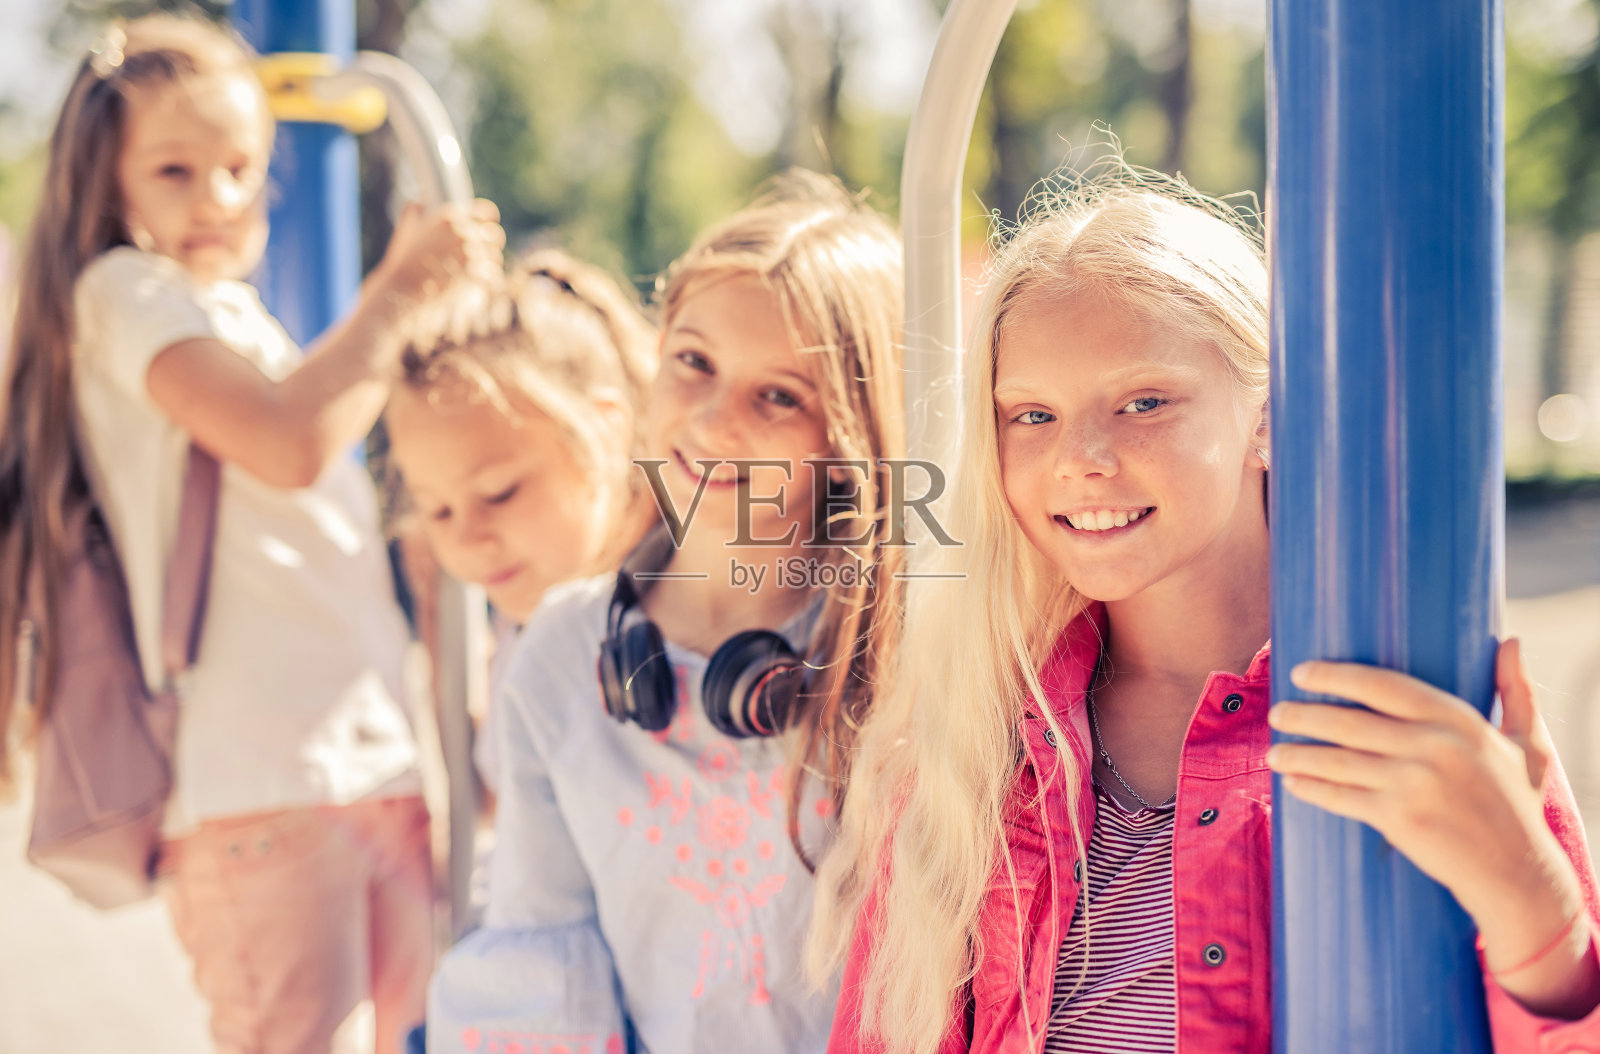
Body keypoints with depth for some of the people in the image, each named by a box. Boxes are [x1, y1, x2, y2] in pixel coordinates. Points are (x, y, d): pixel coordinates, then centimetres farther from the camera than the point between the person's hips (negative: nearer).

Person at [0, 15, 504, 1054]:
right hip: (265, 780, -9)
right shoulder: (125, 288, -4)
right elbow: (289, 446, -19)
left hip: (383, 767, 9)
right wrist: (399, 289, -8)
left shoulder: (242, 319, 23)